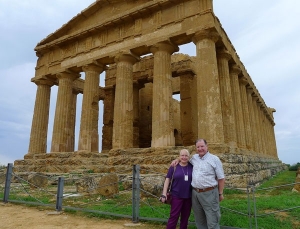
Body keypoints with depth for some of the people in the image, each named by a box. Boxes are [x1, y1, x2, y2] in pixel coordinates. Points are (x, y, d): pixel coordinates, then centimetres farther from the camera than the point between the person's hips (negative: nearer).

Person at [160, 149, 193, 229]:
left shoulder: (192, 166, 0)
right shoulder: (174, 167, -5)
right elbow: (167, 180, -3)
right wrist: (164, 194, -9)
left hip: (188, 196, 3)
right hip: (176, 196, -2)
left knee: (185, 216, 14)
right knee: (174, 216, 1)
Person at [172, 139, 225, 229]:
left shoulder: (214, 159, -4)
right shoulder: (194, 157, 9)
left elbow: (221, 178, -2)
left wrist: (220, 193, -1)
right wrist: (177, 159, 11)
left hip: (209, 193, -5)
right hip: (195, 193, 5)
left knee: (212, 221, 2)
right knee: (199, 220, 16)